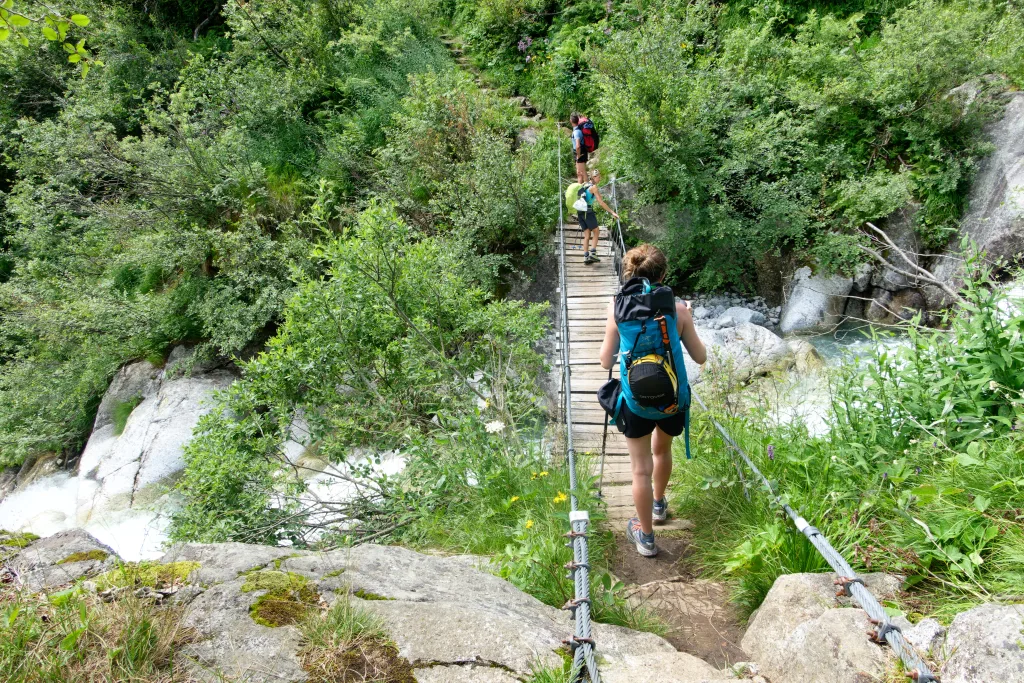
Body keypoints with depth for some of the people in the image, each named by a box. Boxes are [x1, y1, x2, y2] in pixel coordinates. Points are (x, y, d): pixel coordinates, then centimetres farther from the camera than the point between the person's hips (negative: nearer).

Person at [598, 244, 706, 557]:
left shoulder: (617, 308, -9)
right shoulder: (678, 309, -9)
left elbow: (606, 362, -2)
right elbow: (700, 357, 1)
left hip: (635, 401, -2)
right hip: (674, 399, 2)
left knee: (641, 469, 12)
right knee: (662, 450, 30)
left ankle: (645, 536, 23)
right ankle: (659, 504, 53)